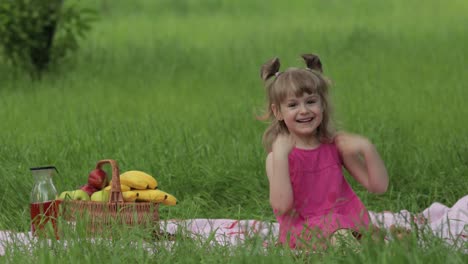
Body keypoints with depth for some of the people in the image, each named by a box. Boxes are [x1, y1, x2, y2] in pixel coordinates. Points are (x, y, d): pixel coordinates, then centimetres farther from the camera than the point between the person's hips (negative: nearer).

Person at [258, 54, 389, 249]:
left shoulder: (336, 146, 8)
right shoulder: (277, 156, 0)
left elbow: (379, 186, 7)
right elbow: (282, 205, -17)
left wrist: (367, 148, -8)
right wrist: (280, 156, -20)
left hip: (346, 224, 4)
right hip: (304, 231, -4)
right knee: (339, 236, -37)